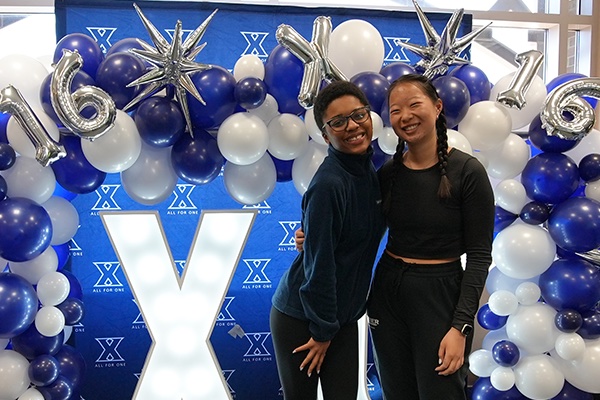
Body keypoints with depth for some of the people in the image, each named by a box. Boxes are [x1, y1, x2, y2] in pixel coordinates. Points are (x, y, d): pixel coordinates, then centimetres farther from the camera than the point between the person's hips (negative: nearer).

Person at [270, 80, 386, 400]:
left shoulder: (369, 170, 1)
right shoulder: (329, 184, -24)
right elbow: (319, 263, -21)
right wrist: (323, 331, -12)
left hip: (343, 316, 6)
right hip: (300, 317, -6)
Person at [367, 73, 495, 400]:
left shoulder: (468, 172, -12)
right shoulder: (387, 173, 1)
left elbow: (479, 256, -11)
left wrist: (461, 326, -16)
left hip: (441, 296, -4)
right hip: (386, 293, 5)